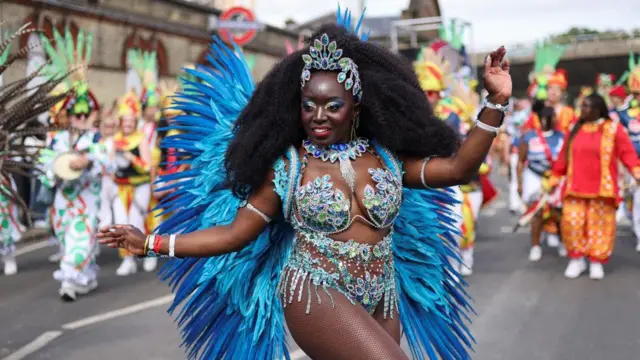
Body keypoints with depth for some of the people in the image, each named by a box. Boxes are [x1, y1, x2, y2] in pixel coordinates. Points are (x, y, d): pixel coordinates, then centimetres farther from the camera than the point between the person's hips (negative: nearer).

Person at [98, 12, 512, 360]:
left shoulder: (387, 157, 1)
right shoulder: (286, 166, -5)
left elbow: (456, 168, -5)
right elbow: (234, 233, -2)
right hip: (317, 294, -4)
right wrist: (152, 244, -5)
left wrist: (496, 103, -14)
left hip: (381, 302, 4)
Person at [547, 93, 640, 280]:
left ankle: (597, 262, 14)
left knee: (600, 225, 2)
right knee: (572, 222, -4)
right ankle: (577, 259, 12)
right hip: (576, 187, 3)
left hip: (601, 188, -3)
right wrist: (555, 176, 13)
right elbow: (564, 156, 13)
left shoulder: (613, 129, 0)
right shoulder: (574, 130, 10)